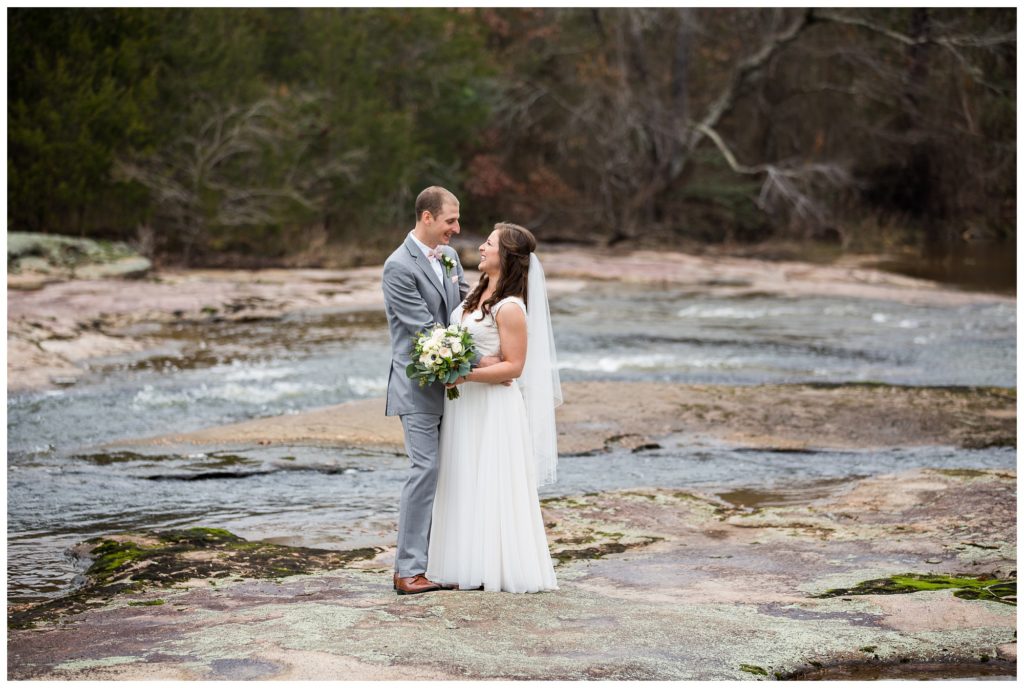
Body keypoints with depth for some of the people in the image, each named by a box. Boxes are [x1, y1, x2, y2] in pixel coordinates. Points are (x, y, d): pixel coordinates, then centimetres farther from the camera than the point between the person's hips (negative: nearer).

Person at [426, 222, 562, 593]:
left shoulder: (510, 307, -16)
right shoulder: (479, 294, 10)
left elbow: (514, 366, -18)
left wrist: (466, 374, -25)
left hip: (493, 408, -9)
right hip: (465, 405, 9)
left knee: (493, 486, -2)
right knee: (467, 486, 12)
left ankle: (498, 568, 7)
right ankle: (471, 566, 19)